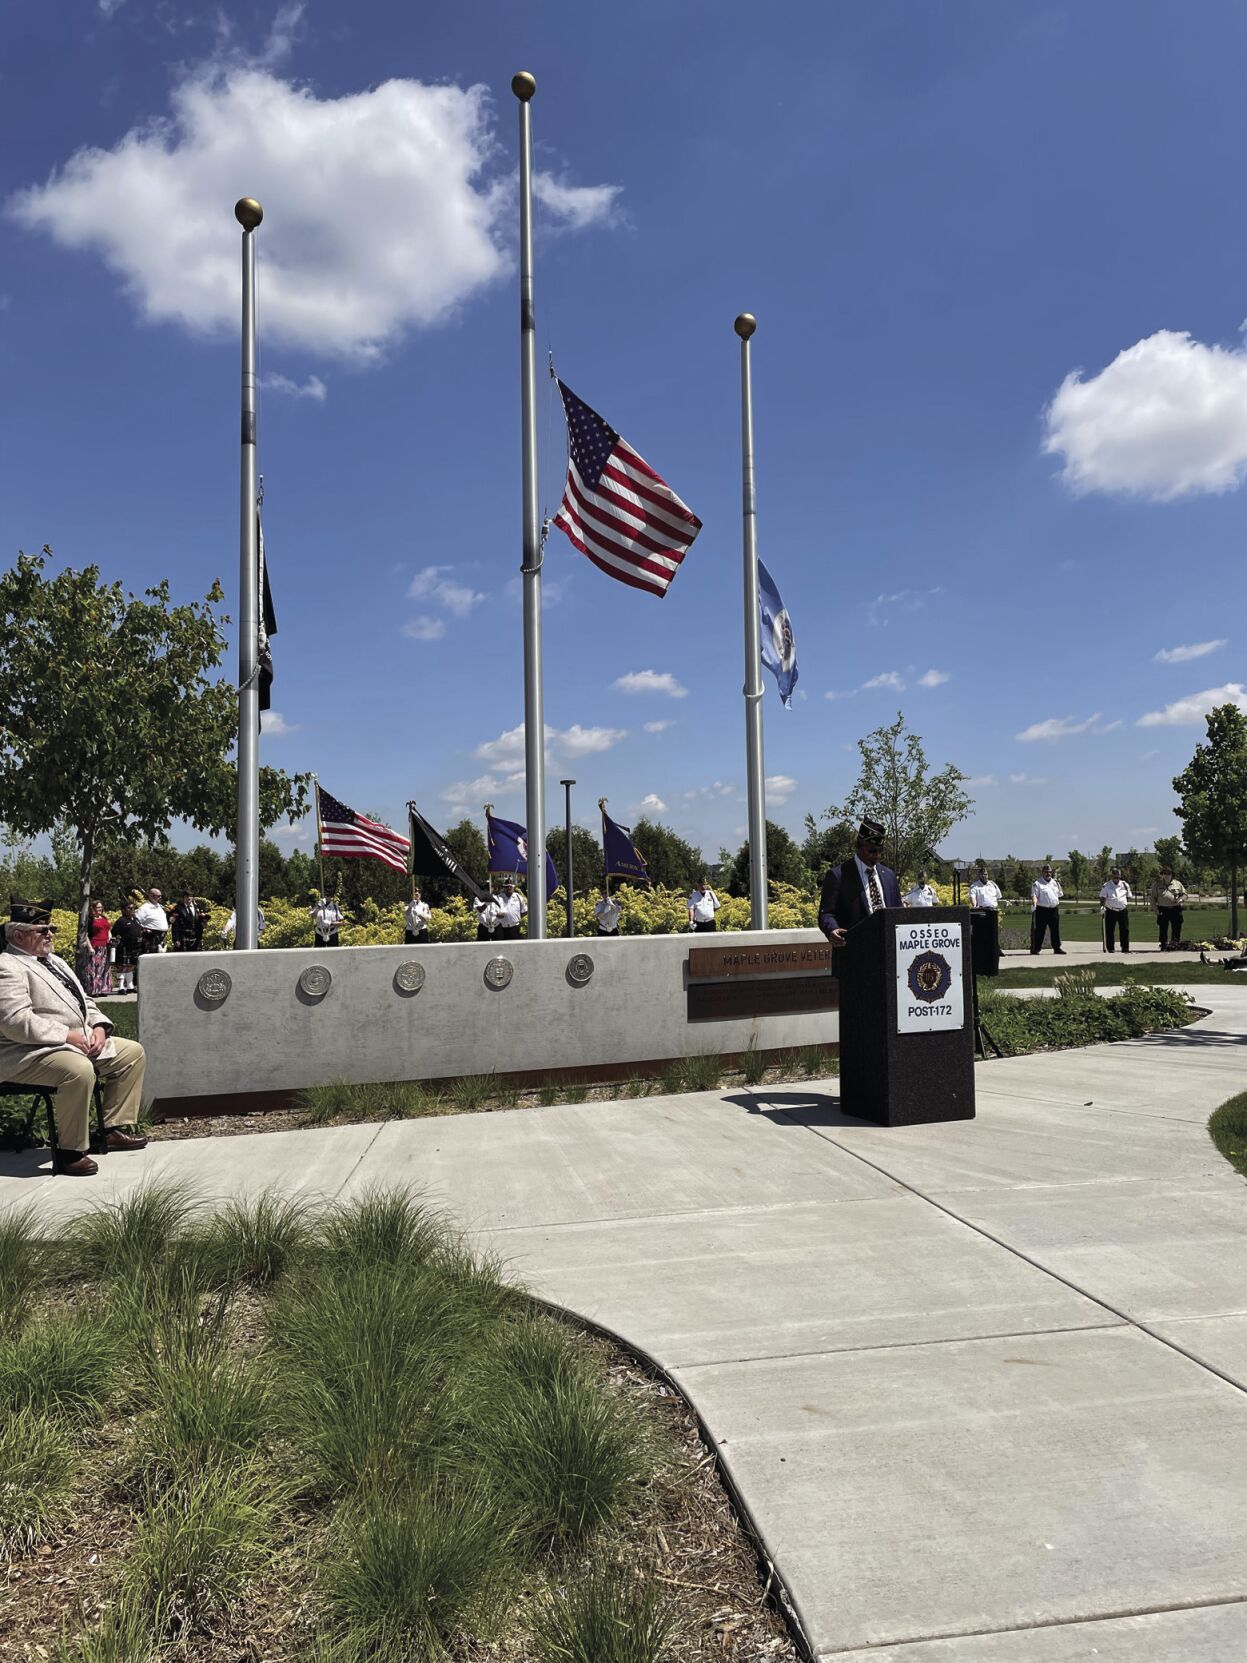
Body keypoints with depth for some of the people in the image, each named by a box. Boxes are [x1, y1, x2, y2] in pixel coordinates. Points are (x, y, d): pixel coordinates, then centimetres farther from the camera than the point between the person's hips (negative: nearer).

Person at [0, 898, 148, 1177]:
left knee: (133, 1052, 6)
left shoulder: (54, 961, 20)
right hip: (29, 1054, -10)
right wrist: (68, 1035, -22)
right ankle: (70, 1152, -22)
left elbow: (84, 1000, 22)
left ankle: (114, 1129, 7)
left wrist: (99, 1026, 1)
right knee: (79, 1070, -37)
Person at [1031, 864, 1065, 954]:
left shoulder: (1055, 883, 15)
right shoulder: (1037, 883, -3)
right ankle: (1035, 948, 3)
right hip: (1041, 909, -5)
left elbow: (1058, 896, 22)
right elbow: (1034, 895, -14)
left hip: (1054, 909, 5)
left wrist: (1058, 907, 19)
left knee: (1056, 929, 7)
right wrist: (1034, 903, -33)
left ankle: (1057, 947, 14)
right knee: (1039, 930, -2)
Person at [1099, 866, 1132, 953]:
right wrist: (1102, 906, -23)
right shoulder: (1107, 886, 0)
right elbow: (1103, 897, -8)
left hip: (1123, 910, 2)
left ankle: (1125, 948, 9)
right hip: (1110, 911, -2)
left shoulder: (1125, 885, 9)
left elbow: (1129, 897, 19)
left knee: (1125, 930, 2)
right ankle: (1110, 948, 7)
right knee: (1109, 930, 0)